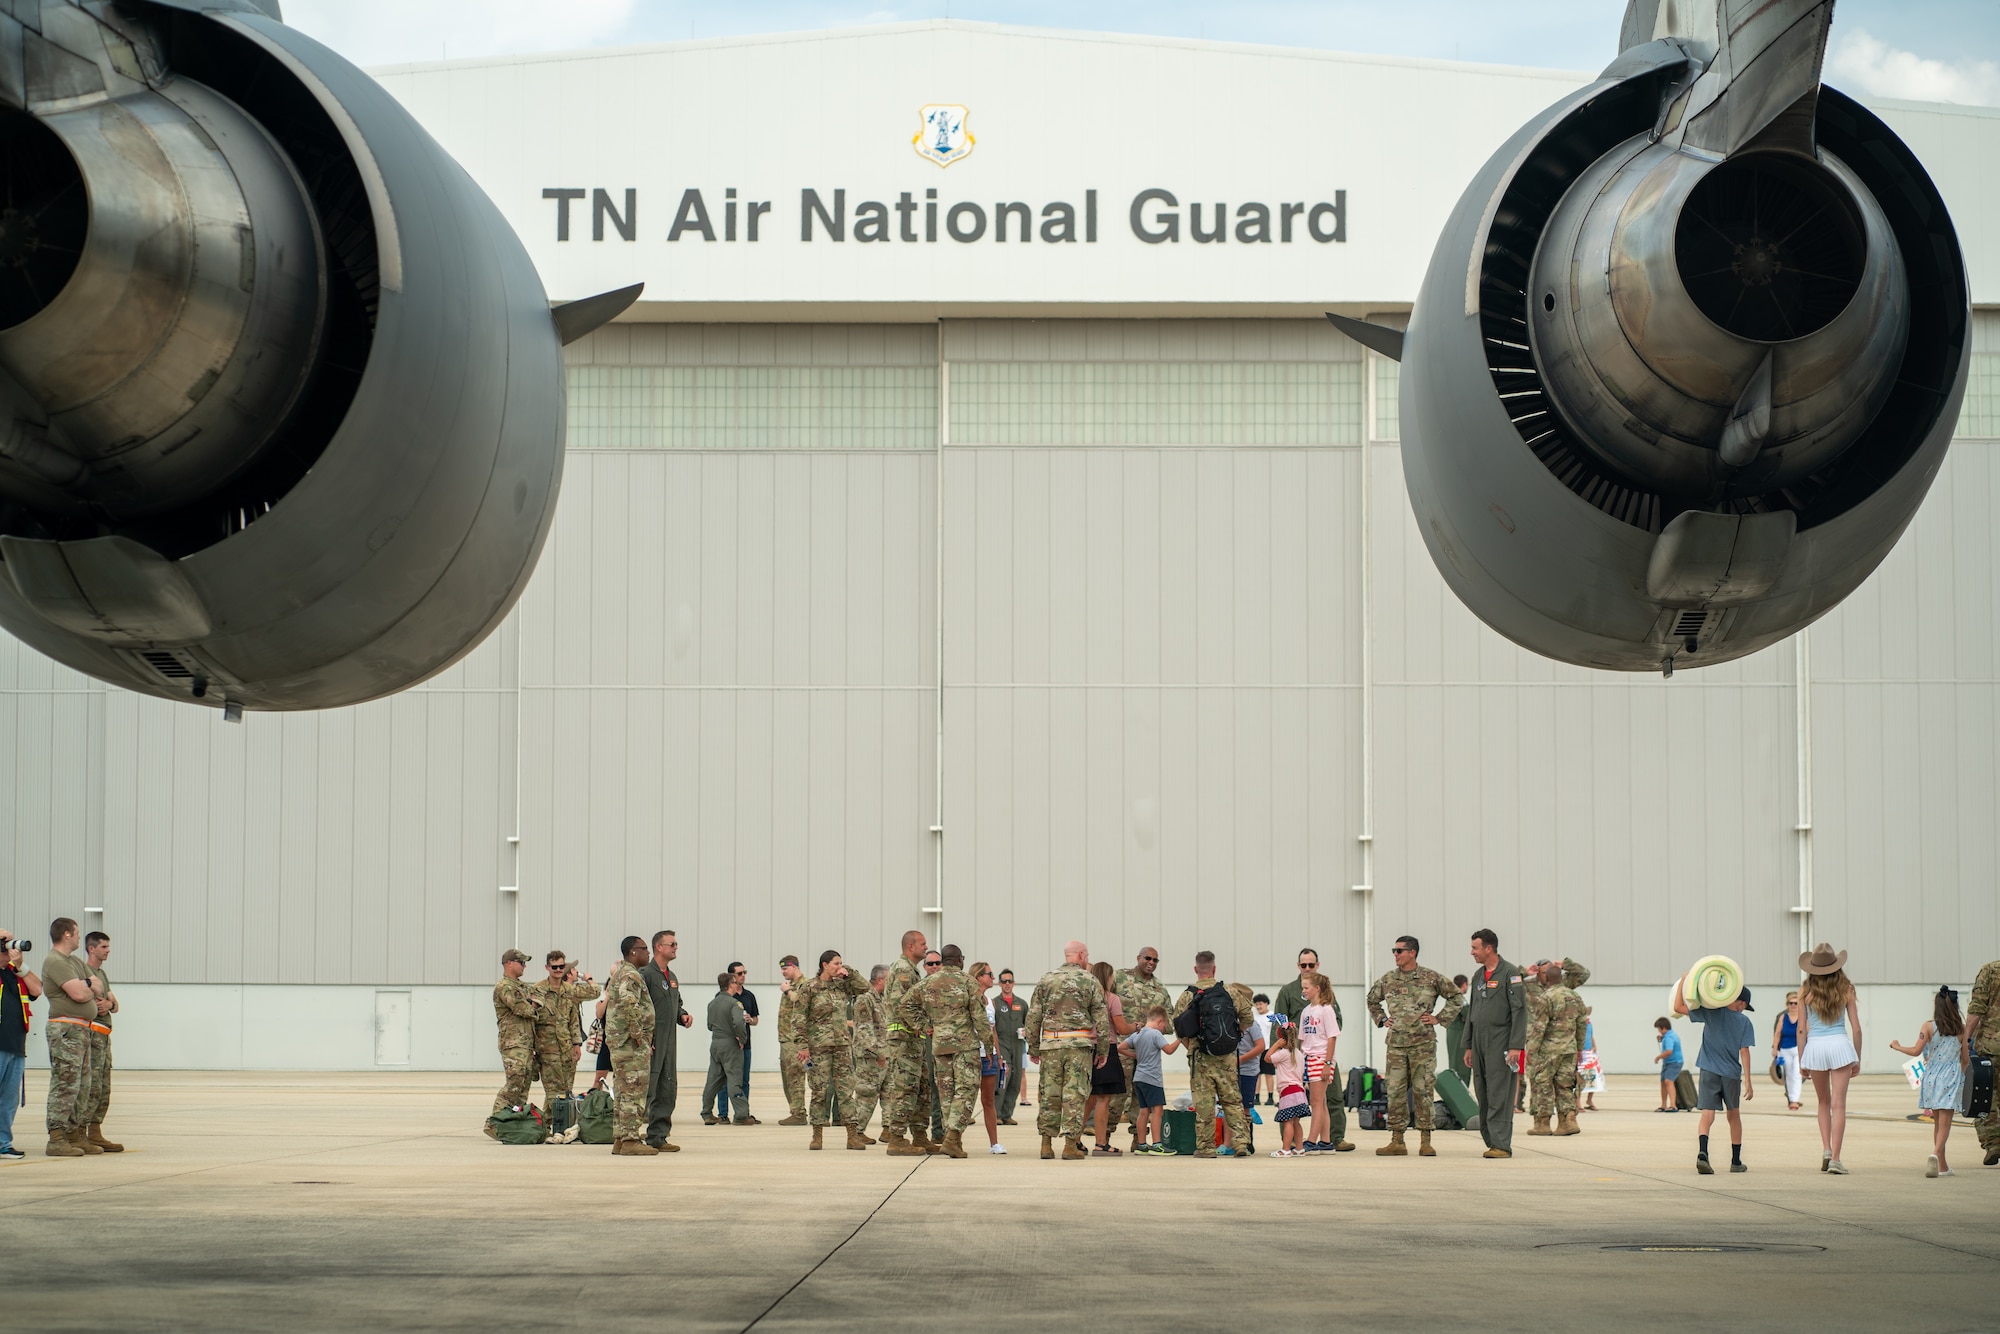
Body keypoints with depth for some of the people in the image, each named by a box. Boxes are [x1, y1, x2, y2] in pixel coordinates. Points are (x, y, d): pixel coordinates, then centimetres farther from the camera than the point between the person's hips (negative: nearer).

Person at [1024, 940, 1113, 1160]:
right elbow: (1101, 1019, 0)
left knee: (1049, 1094, 8)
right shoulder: (1089, 981, 1)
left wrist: (1033, 1048, 13)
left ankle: (1046, 1143, 9)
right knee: (1075, 1094, 0)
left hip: (1050, 1043, 3)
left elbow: (1033, 1016, 7)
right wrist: (1103, 1050, 6)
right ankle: (1071, 1144, -2)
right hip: (1079, 1043, -3)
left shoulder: (1046, 979, 8)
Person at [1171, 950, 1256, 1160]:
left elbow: (1177, 1026, -3)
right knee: (1232, 1100, 8)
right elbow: (1248, 1018, 5)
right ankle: (1240, 1142, 0)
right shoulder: (1230, 993, 1)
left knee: (1204, 1103, 2)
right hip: (1228, 1056, 2)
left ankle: (1206, 1146, 3)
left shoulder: (1187, 996, -4)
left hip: (1201, 1057, -2)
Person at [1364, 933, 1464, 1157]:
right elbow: (1372, 1000, 26)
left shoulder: (1432, 978, -2)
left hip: (1423, 1044, -3)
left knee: (1424, 1091, -2)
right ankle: (1397, 1141, 7)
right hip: (1395, 1044, 3)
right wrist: (1381, 1020, 13)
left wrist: (1439, 1018, 0)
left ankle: (1425, 1141, 4)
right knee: (1395, 1091, 2)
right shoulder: (1387, 980, 8)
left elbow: (1456, 999, 7)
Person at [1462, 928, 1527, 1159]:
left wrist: (1516, 1046, -18)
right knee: (1483, 1096, 5)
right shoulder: (1478, 975, 17)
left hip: (1500, 1043, -8)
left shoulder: (1510, 974, -7)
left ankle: (1501, 1145, -10)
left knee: (1499, 1096, -10)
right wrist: (1468, 1046, 19)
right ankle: (1491, 1142, 10)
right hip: (1480, 1043, 8)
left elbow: (1519, 1011, -12)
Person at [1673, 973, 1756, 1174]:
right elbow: (1744, 1052, -5)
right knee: (1733, 1115, 18)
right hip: (1731, 1074, 0)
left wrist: (1682, 981, 7)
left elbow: (1678, 1007, -2)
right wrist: (1748, 1081, -4)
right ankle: (1736, 1161, 23)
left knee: (1707, 1114, -7)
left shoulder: (1711, 1013, 0)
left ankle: (1702, 1152, -32)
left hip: (1708, 1072, 0)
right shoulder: (1745, 1023, 0)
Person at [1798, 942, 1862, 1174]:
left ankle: (1826, 1149, 11)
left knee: (1823, 1102, 21)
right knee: (1838, 1105, -2)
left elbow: (1801, 1029, 1)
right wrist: (1857, 1059, 12)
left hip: (1814, 1047, 1)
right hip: (1840, 1045, -1)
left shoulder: (1806, 991, 1)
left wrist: (1801, 1060, 9)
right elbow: (1856, 1028, 2)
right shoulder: (1846, 989, 1)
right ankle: (1835, 1158, -8)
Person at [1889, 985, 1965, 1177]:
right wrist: (1963, 1077, 21)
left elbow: (1916, 1050, -9)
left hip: (1932, 1074, 1)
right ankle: (1936, 1154, -28)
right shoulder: (1961, 1029, 1)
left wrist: (1897, 1046, 8)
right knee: (1944, 1122, -4)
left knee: (1937, 1121, 13)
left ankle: (1942, 1165, 16)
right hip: (1952, 1074, -1)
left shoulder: (1929, 1027, -5)